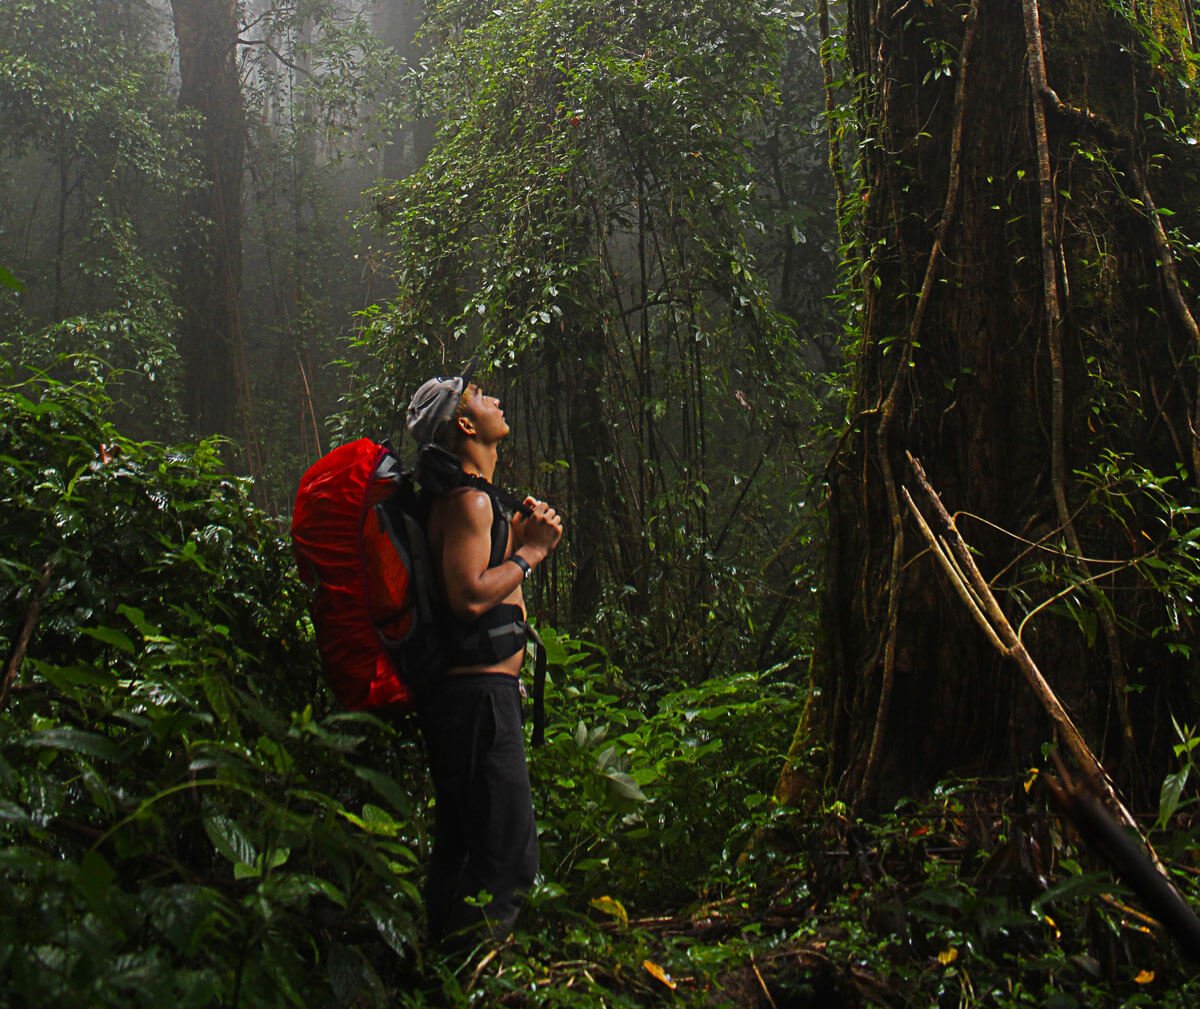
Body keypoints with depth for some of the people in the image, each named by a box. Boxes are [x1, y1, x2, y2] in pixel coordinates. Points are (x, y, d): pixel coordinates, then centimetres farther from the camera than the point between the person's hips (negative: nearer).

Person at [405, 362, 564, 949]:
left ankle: (448, 958, 24)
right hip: (480, 694, -11)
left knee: (462, 846, 16)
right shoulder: (470, 500, -14)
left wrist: (517, 537, 12)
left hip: (473, 693, 11)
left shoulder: (469, 497, 19)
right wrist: (529, 553, -12)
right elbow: (470, 595, -24)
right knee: (508, 854, -10)